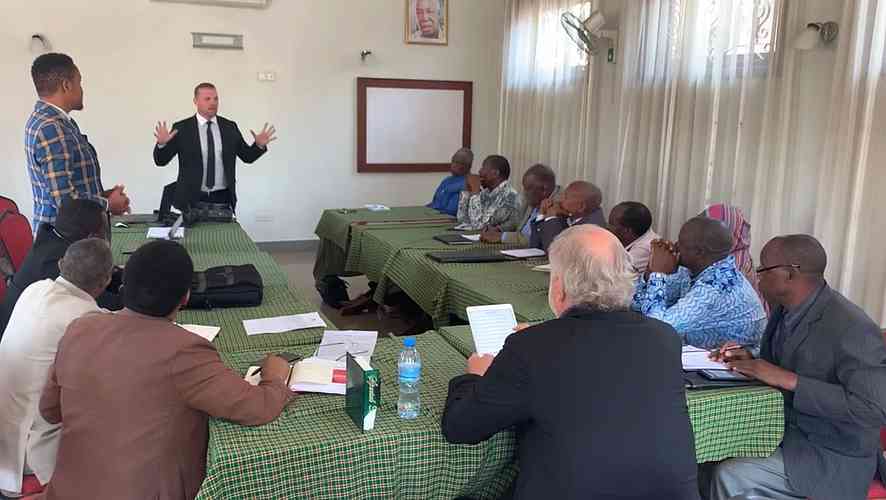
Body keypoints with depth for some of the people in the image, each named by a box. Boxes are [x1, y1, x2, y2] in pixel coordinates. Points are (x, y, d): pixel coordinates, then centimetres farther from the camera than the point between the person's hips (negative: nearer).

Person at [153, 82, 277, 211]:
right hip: (193, 199, -2)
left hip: (223, 198, 2)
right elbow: (161, 160, -3)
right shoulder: (181, 128, -2)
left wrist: (259, 145, -9)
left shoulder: (230, 127, 6)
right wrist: (162, 143, -22)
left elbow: (247, 156, 11)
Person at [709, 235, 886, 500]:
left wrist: (788, 379, -29)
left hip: (831, 457, -7)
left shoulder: (851, 328, -25)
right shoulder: (786, 310, 0)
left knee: (730, 478, -19)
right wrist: (750, 361, -11)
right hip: (785, 429, 7)